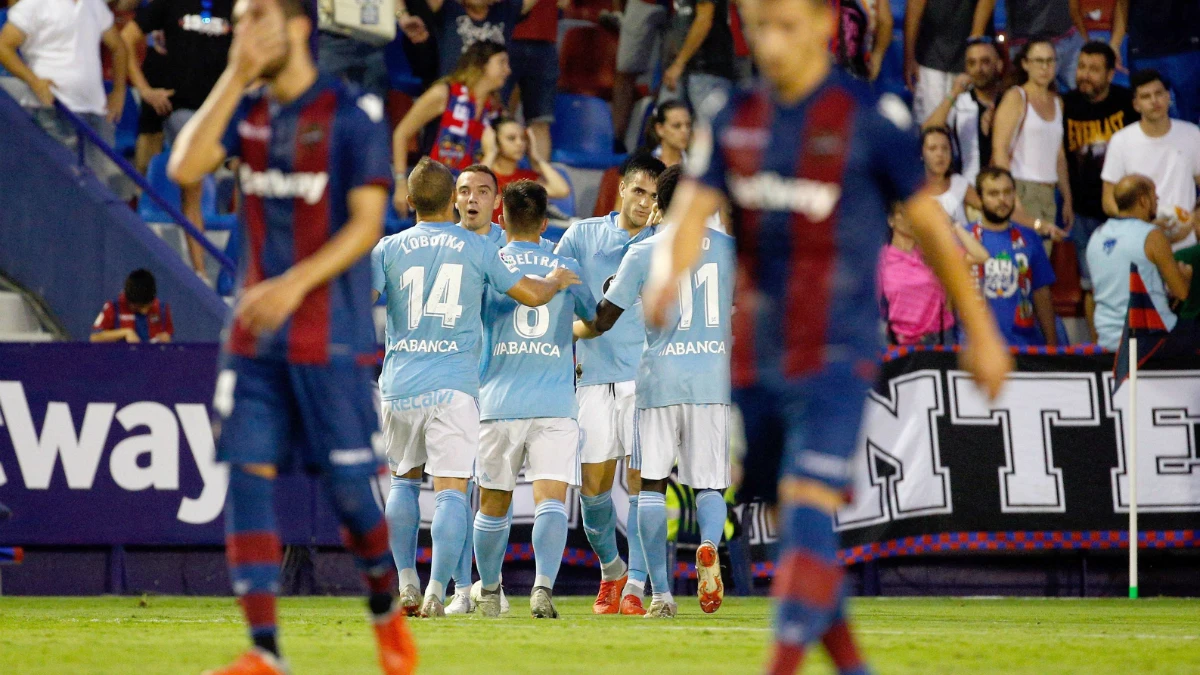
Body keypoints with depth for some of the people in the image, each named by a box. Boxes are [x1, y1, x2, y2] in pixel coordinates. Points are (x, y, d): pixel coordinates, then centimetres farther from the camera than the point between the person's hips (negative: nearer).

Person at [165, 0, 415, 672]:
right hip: (256, 335, 5)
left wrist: (296, 284, -24)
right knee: (249, 473, -5)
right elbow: (185, 168, -7)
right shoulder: (248, 109, 9)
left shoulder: (355, 114, -7)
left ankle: (386, 605, 26)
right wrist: (236, 76, -8)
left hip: (333, 336, -5)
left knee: (349, 483, -2)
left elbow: (367, 224, -12)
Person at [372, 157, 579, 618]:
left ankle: (406, 584, 13)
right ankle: (437, 591, -14)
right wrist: (556, 281, 30)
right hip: (453, 386, -2)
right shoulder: (477, 249, 2)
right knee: (451, 489, -4)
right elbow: (531, 294, 9)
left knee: (404, 480, 19)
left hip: (399, 385, 2)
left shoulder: (388, 248, 2)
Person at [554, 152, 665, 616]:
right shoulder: (583, 235, 8)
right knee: (593, 485, 2)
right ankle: (611, 570, 25)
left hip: (645, 377, -2)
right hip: (594, 374, 2)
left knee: (640, 480, -10)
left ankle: (635, 586, -7)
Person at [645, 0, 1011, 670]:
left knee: (808, 506, -20)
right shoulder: (732, 121, 6)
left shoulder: (871, 118, -7)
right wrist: (667, 275, -29)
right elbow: (695, 207, -5)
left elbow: (930, 224, 1)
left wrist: (982, 332, 7)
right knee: (792, 518, 14)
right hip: (756, 356, 5)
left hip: (836, 354, -5)